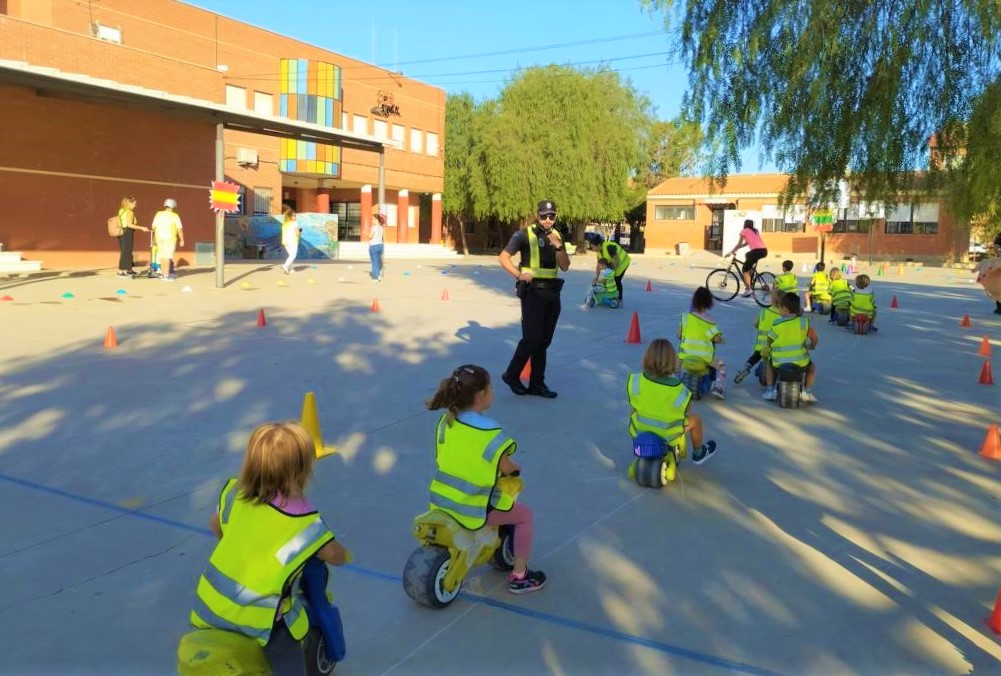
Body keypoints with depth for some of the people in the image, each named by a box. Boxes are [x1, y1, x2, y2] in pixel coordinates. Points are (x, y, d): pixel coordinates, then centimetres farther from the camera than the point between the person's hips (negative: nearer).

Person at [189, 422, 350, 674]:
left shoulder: (234, 492, -1)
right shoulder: (302, 518, -18)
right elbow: (334, 555, -9)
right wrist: (344, 554, 14)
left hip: (211, 603, 6)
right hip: (257, 615, -6)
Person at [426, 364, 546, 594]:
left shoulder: (445, 420, -2)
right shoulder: (489, 431, -21)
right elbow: (505, 468, -11)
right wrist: (515, 467, 10)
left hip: (441, 501, 7)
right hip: (472, 508, -7)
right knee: (524, 515, 13)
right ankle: (519, 576, 18)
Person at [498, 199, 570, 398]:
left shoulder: (557, 236, 10)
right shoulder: (525, 235, -7)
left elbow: (565, 267, 5)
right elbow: (503, 257, -7)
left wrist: (558, 246, -10)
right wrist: (519, 275, -18)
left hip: (552, 292, 6)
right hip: (533, 291, -6)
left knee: (544, 340, 8)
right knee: (532, 338, -10)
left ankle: (537, 383, 16)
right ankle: (512, 375, 9)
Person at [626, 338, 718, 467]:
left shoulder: (634, 381, -24)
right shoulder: (679, 390, -28)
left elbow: (632, 403, -7)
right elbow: (686, 411, -9)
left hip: (638, 430, 2)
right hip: (667, 435, -2)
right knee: (695, 419, 24)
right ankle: (698, 454, 49)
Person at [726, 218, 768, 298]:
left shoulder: (744, 231, 9)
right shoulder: (755, 231, 28)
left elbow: (739, 244, 9)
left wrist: (731, 251, 19)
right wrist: (735, 249, 34)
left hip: (757, 251, -7)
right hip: (764, 251, 8)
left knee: (745, 269, 3)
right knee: (747, 255, 33)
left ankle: (749, 289, -14)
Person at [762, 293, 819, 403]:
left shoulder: (777, 325, -11)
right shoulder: (803, 322, -7)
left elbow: (767, 343, -1)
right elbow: (814, 338, -1)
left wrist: (765, 351, 21)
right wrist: (812, 346, 21)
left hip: (779, 363, 0)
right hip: (800, 363, 0)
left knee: (769, 364, 34)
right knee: (812, 368, 32)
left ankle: (770, 390, 24)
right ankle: (807, 391, 12)